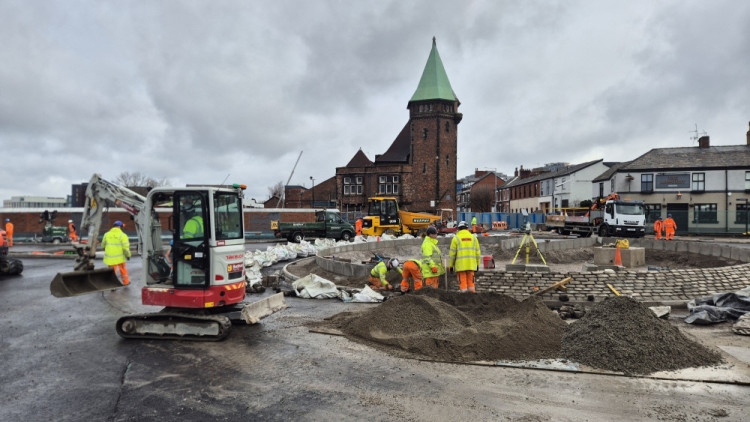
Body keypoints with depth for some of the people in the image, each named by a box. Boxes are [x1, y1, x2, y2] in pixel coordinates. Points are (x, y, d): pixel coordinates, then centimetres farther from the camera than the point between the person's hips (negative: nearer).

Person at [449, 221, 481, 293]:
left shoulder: (456, 238, 0)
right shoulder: (473, 237, 9)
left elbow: (452, 253, -2)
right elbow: (477, 252, 10)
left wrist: (450, 265, 4)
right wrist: (477, 264, 17)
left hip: (460, 265, -3)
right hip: (471, 264, 3)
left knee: (462, 282, -1)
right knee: (471, 281, 11)